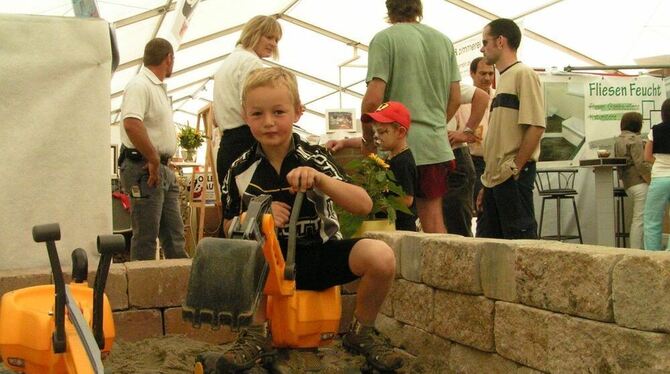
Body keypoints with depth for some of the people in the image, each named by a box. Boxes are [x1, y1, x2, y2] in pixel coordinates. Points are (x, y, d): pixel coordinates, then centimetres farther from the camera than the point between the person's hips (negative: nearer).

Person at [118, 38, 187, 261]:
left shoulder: (158, 87, 18)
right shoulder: (139, 85, -13)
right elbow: (131, 124, -28)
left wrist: (161, 162, 15)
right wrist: (153, 160, -21)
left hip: (163, 169, 10)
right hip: (143, 168, -10)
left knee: (174, 234, 13)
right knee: (146, 236, -5)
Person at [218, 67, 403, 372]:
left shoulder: (314, 158, -7)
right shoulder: (241, 171, -3)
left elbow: (364, 205, -17)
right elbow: (229, 227, 3)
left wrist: (319, 179, -32)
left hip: (322, 253, 0)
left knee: (381, 256, -27)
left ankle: (362, 332, 2)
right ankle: (257, 335, -9)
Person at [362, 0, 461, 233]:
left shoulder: (385, 39, -5)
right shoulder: (444, 41, 12)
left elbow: (373, 99, -13)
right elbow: (455, 99, 13)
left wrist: (368, 141, -1)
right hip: (436, 144, 5)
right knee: (433, 217, 10)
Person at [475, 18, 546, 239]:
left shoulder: (524, 74, -6)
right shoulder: (503, 80, 21)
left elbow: (535, 127, -16)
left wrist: (515, 168, -17)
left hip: (513, 177, -9)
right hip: (495, 178, 9)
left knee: (520, 238, -8)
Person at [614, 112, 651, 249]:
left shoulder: (619, 140, 19)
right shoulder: (634, 139, -11)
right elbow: (641, 164, -17)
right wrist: (652, 180, -12)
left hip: (628, 182, 10)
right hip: (640, 183, -10)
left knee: (637, 219, 13)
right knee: (640, 219, -8)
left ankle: (637, 249, 13)